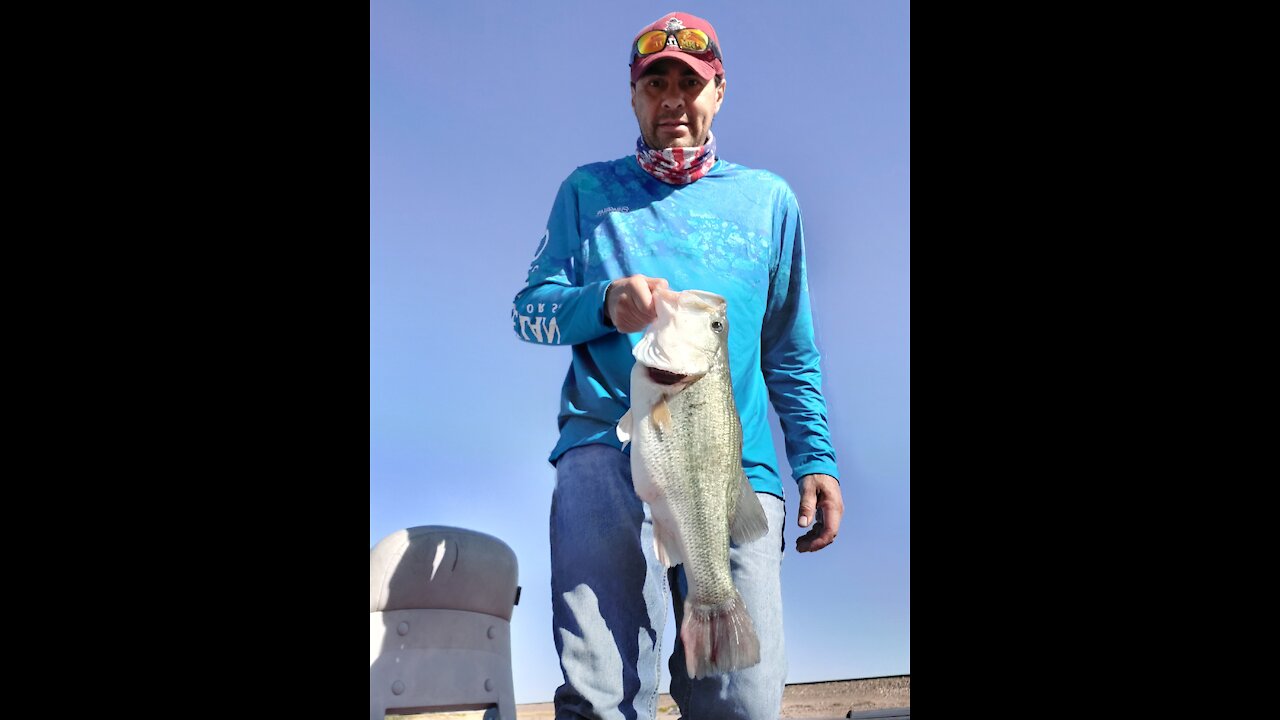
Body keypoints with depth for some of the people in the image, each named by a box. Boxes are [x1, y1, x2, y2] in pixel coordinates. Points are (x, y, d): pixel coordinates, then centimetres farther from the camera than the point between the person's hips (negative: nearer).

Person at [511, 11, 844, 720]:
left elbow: (792, 351, 21)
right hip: (608, 453, -1)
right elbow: (529, 309, 13)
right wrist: (604, 303, -9)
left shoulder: (768, 198, 22)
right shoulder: (589, 190, 20)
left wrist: (815, 461, 9)